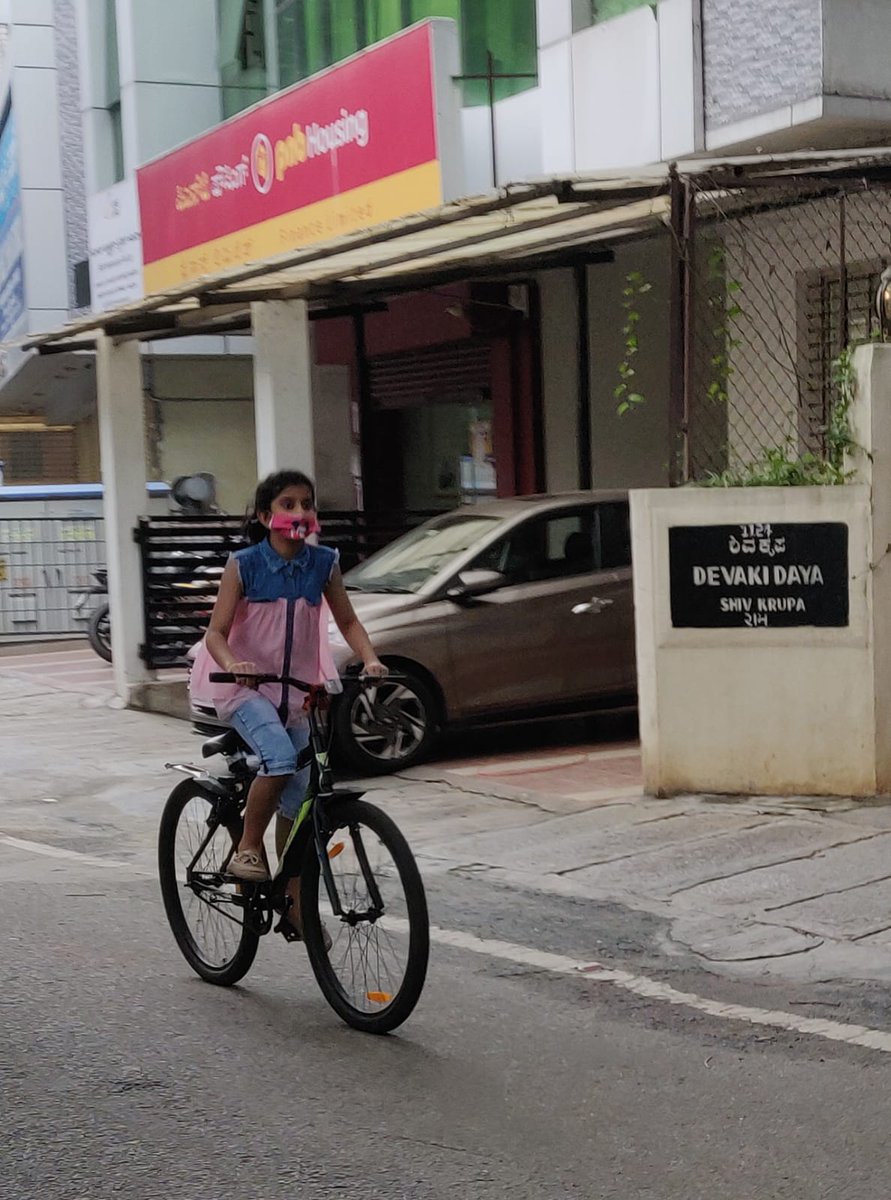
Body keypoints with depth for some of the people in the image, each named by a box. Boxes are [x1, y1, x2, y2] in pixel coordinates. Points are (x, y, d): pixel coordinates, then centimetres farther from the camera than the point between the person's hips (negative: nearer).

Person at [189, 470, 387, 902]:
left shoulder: (323, 563, 0)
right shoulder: (243, 564, -9)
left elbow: (347, 622, 7)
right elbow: (216, 631, -11)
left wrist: (370, 659, -13)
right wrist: (232, 664, -32)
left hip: (295, 689, 4)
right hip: (244, 687, -4)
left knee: (295, 802, 5)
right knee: (280, 759, -30)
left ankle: (295, 903, 17)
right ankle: (248, 848, -8)